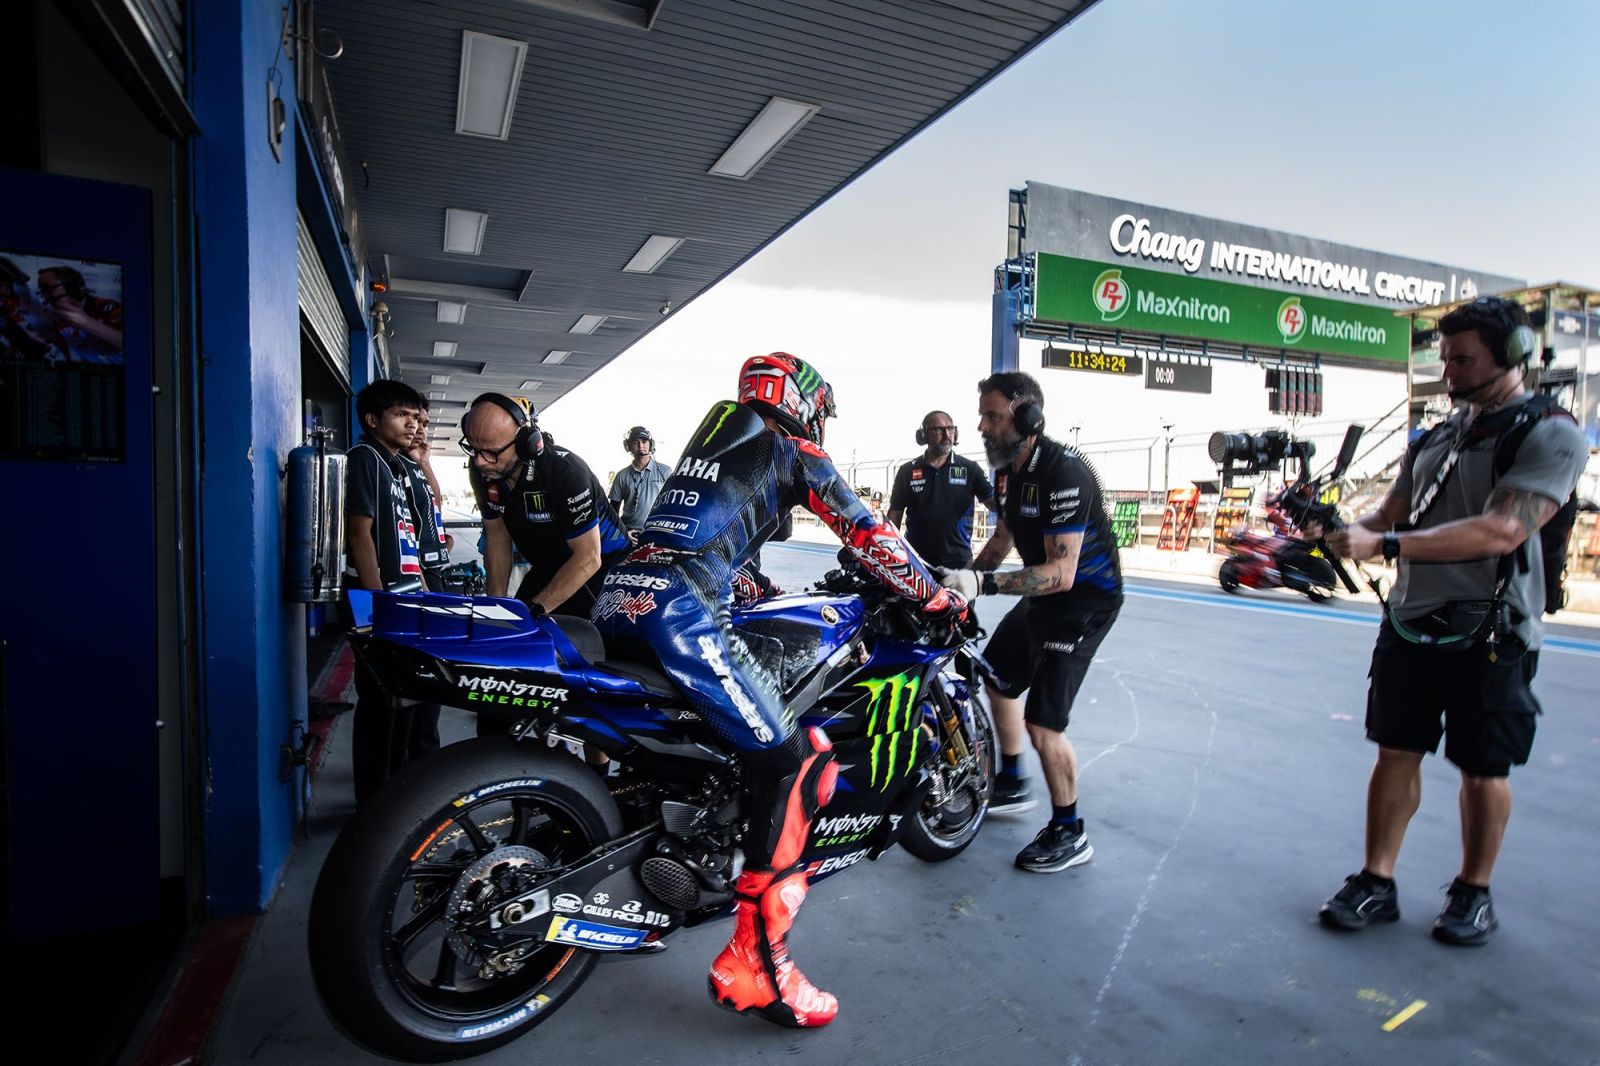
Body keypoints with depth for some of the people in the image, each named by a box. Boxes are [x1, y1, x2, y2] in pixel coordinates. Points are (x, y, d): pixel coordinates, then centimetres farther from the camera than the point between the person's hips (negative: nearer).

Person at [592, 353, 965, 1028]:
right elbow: (869, 537, 7)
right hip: (678, 610, -9)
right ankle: (751, 963, -8)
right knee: (796, 760, -8)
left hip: (618, 595, 10)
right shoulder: (794, 452, 8)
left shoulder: (716, 438, 30)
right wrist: (939, 600, 18)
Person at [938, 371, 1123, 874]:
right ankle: (1012, 785, 40)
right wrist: (964, 577, 0)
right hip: (1043, 593, 10)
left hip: (1085, 598, -10)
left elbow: (1061, 573, -33)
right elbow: (1002, 537, 13)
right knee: (998, 678, 22)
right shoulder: (1008, 470, 2)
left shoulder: (1063, 473, -28)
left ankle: (1069, 834, 9)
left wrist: (985, 583, -39)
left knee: (1042, 723, -12)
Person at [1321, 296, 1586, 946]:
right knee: (1396, 753, 8)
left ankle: (1474, 892, 28)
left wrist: (1384, 544, -28)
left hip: (1489, 636, -5)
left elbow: (1499, 532, -23)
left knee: (1483, 769, 9)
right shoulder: (1433, 439, 12)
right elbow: (1389, 516, 10)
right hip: (1409, 626, 5)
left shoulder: (1550, 436, -9)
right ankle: (1376, 884, 18)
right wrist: (1335, 532, -10)